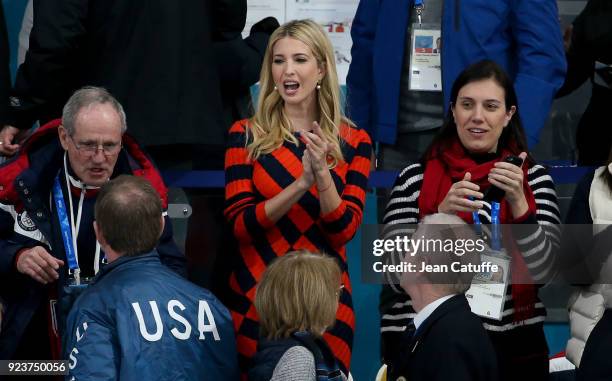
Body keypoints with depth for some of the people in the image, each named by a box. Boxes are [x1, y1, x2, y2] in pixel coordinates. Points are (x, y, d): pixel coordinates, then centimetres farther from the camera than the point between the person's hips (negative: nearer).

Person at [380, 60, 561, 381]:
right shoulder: (416, 177, 0)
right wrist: (441, 214, -22)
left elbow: (544, 271, -6)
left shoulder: (533, 177, 3)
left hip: (513, 347, 1)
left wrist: (518, 203, -20)